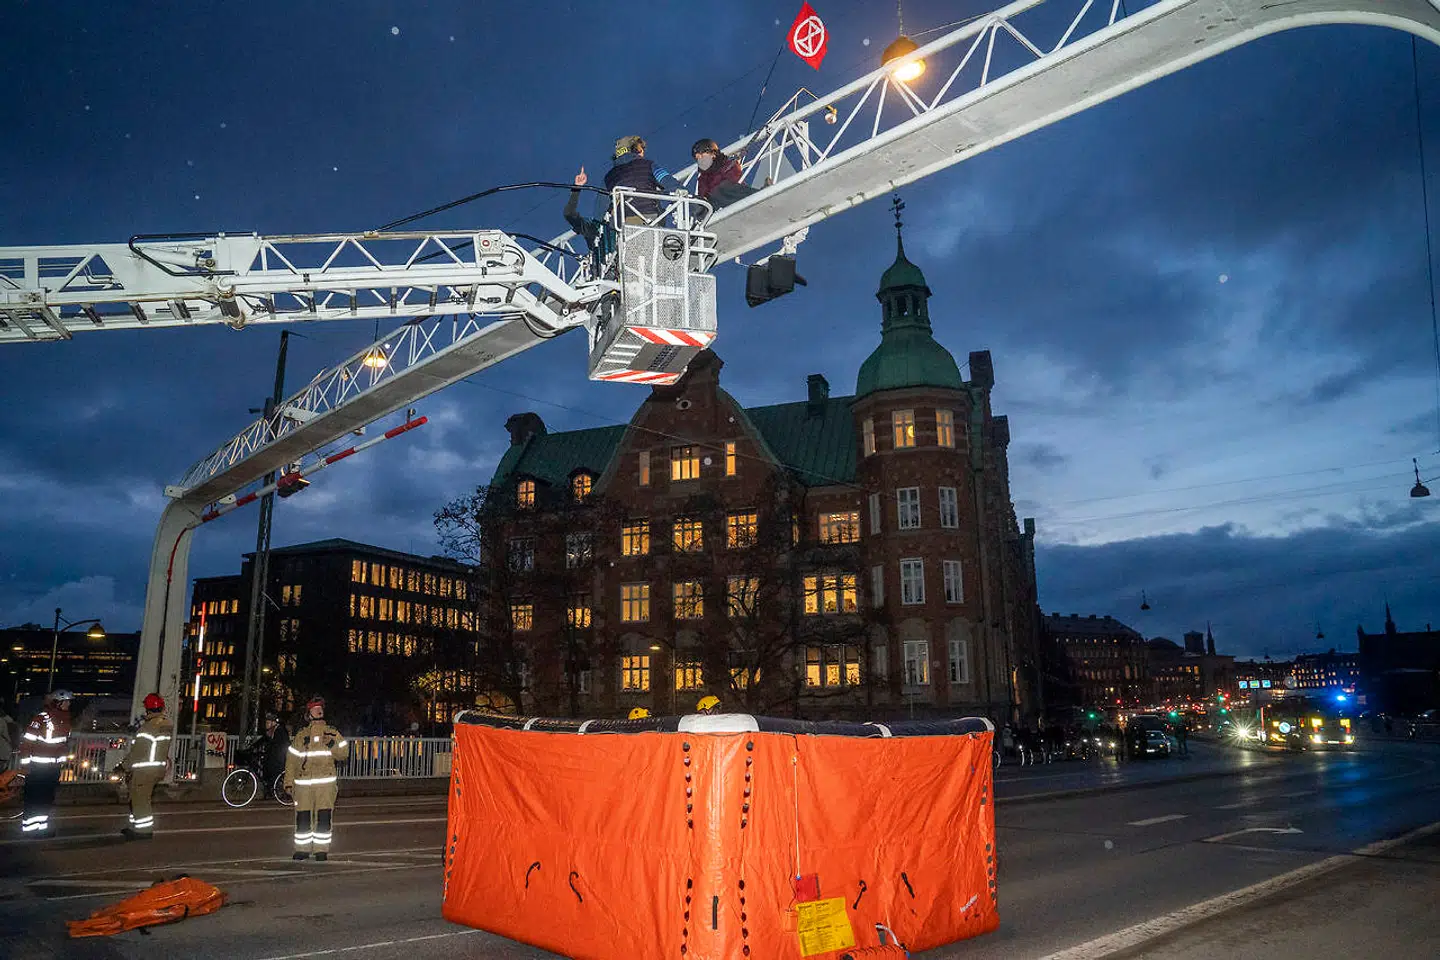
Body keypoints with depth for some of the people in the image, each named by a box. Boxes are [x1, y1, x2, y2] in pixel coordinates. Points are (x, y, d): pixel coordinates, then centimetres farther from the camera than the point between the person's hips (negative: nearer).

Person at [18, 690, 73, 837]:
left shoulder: (65, 718, 6)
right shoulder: (42, 718, -17)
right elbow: (26, 741, -16)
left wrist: (63, 759, 16)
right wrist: (25, 763, -15)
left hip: (54, 767, 7)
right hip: (38, 766, -7)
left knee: (47, 797, 13)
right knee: (34, 797, 2)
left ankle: (42, 825, 22)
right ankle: (29, 826, 11)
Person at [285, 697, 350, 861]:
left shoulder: (332, 733, 10)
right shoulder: (300, 735, 11)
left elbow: (344, 754, 7)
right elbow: (291, 760, 10)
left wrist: (333, 745, -11)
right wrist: (289, 782, 5)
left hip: (326, 782, -1)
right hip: (303, 784, 1)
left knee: (324, 817, -4)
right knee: (302, 817, 2)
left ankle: (322, 849, 5)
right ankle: (302, 849, 15)